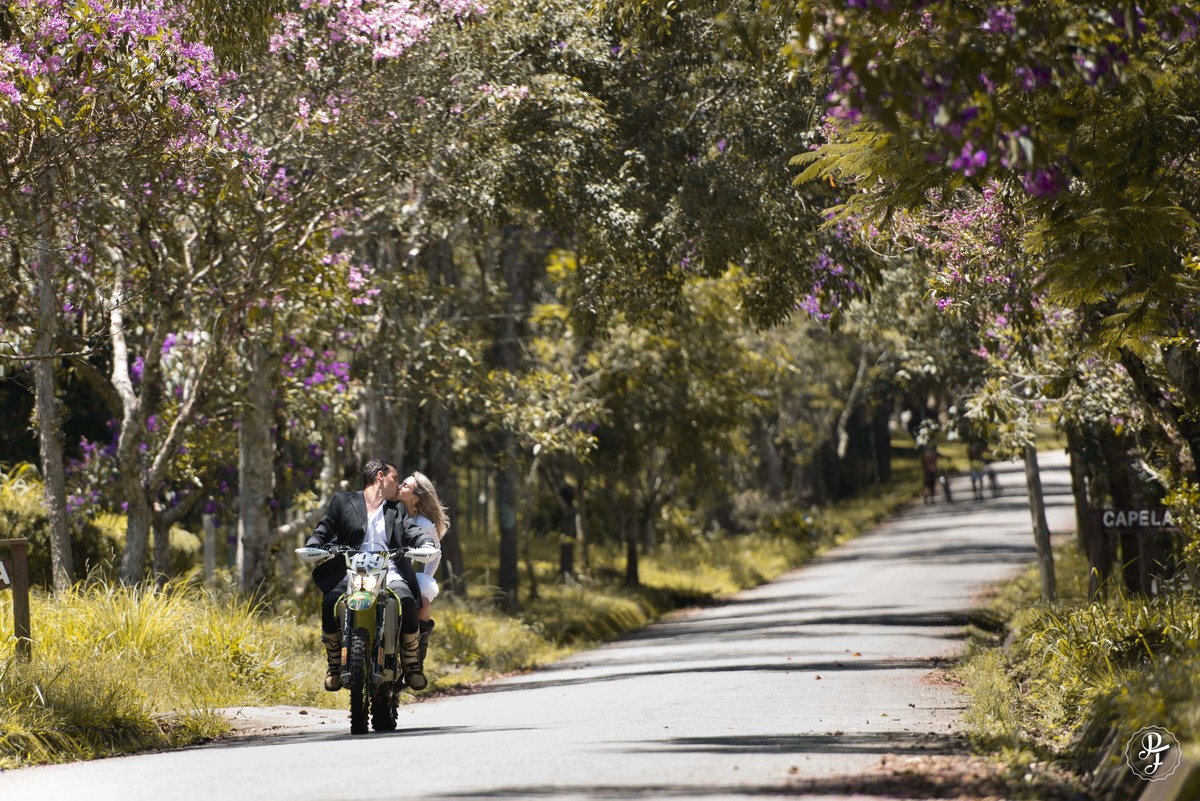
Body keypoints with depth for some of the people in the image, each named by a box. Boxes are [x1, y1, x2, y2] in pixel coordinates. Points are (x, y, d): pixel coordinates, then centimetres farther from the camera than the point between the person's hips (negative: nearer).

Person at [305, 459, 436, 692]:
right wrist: (312, 546, -9)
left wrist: (427, 543, -12)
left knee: (407, 601, -30)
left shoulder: (397, 509, 26)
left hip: (389, 572, 1)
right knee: (330, 603, -30)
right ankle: (334, 664, -9)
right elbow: (323, 530, 14)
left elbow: (413, 530, 10)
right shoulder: (343, 502, 19)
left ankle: (411, 664, -10)